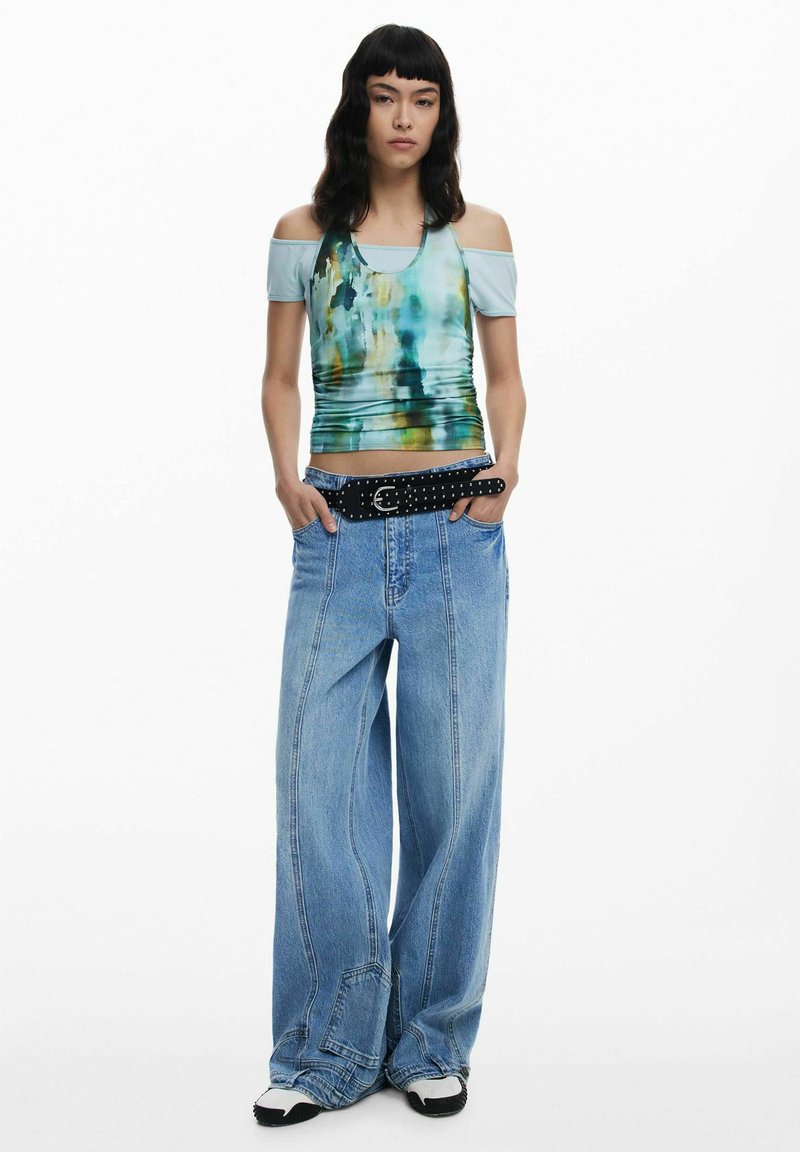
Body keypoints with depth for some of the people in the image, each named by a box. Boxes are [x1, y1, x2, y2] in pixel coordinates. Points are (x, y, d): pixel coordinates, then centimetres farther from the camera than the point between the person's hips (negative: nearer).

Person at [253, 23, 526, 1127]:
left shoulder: (478, 233, 8)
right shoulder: (303, 236, 9)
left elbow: (505, 375, 11)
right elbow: (280, 378, 12)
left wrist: (507, 464, -7)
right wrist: (285, 475, -5)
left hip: (455, 529, 0)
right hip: (340, 532, 1)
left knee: (450, 779, 4)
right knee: (321, 780, -1)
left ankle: (433, 1041, 19)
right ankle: (325, 1051, 12)